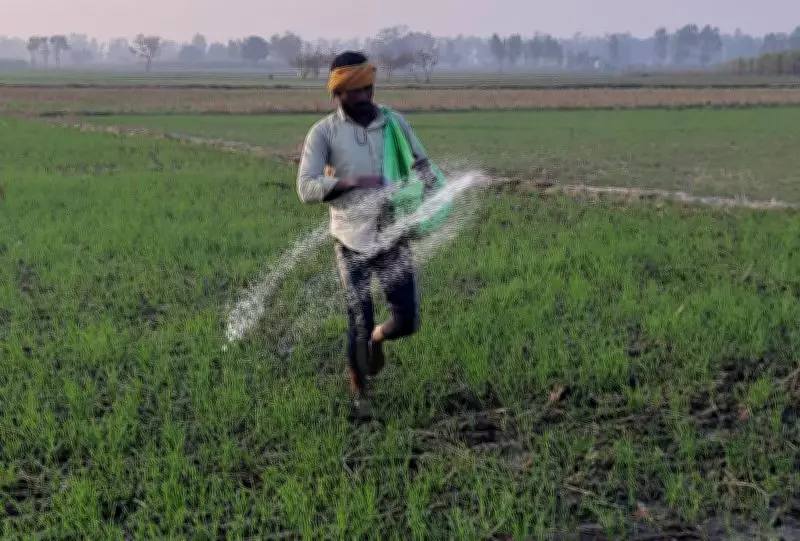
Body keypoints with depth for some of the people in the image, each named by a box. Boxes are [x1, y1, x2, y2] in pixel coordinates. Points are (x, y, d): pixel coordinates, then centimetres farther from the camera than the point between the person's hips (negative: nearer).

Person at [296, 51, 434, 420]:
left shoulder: (395, 122, 3)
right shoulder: (323, 132, -6)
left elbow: (420, 165, 15)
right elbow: (306, 188, -12)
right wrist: (352, 182, -23)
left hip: (393, 237, 3)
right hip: (352, 241, -2)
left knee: (407, 321, -1)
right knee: (359, 324, 1)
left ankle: (378, 339, 36)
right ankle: (360, 395, 24)